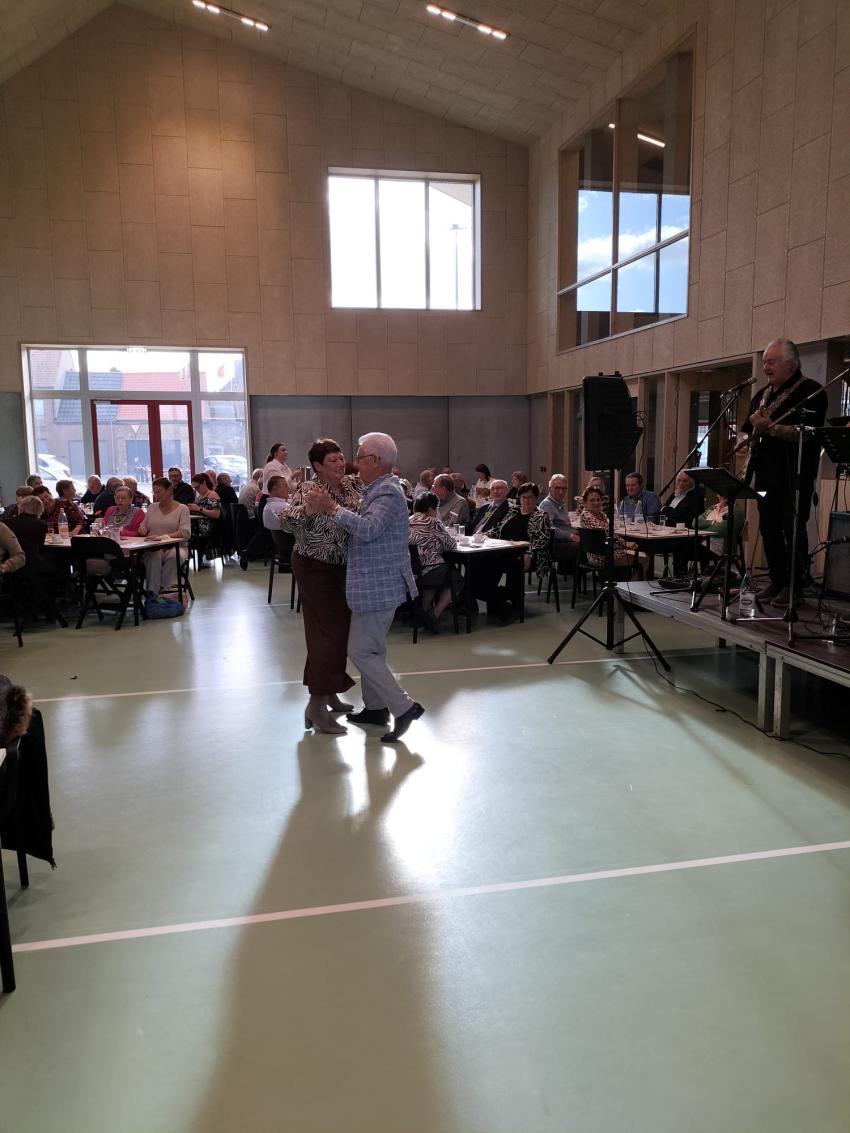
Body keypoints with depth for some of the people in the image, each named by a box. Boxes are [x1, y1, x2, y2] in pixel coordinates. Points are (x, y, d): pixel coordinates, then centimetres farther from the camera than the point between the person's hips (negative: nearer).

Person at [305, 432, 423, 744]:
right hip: (374, 583, 11)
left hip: (378, 586, -11)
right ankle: (375, 706, 30)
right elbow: (362, 529, 12)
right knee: (371, 648, 19)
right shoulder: (378, 490, 15)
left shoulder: (388, 492, -19)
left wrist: (331, 507, -29)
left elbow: (367, 529, -33)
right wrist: (327, 508, 4)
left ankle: (404, 707, -3)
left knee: (361, 651, -7)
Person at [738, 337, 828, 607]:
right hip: (766, 473, 8)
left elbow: (805, 434, -18)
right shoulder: (762, 394, 18)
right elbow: (750, 430, 26)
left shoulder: (809, 391, -6)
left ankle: (794, 588, 1)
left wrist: (770, 428, -24)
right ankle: (777, 581, 19)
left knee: (793, 529, -6)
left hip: (795, 474, -7)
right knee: (768, 528, 9)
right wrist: (747, 441, 4)